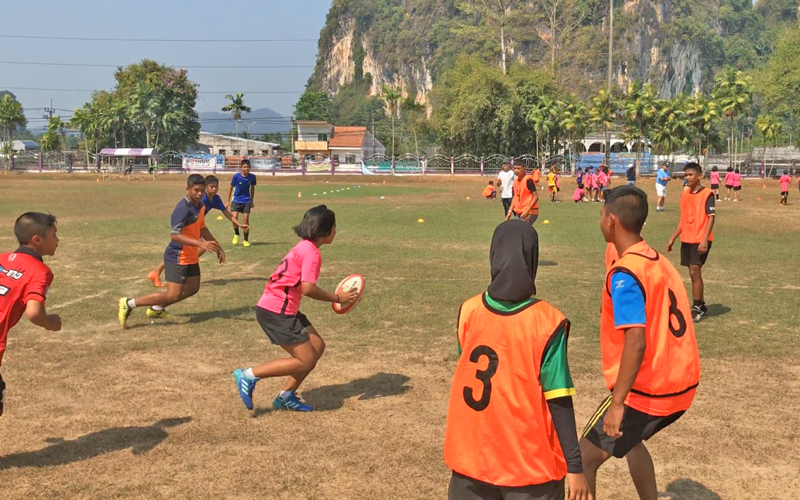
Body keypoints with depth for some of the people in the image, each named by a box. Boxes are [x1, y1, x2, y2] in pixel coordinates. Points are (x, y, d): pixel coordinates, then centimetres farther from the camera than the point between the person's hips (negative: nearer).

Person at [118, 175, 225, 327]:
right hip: (177, 258, -9)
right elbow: (175, 235, -30)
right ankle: (129, 304, -1)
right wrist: (200, 243, -36)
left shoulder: (200, 206, 6)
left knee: (192, 288, 17)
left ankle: (156, 308, 30)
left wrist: (217, 246, 23)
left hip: (191, 258, 9)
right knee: (173, 295, -12)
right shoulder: (183, 208, -24)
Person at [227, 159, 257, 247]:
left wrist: (252, 201, 16)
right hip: (236, 200, -1)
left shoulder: (252, 177, -8)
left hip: (246, 201, 1)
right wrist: (228, 201, 4)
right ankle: (236, 234, 11)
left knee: (246, 219, -3)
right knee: (234, 217, -17)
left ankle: (246, 240, 10)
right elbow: (231, 188, 0)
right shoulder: (236, 176, -13)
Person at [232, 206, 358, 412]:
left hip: (282, 309, 10)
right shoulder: (312, 253, -14)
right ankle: (249, 375, -3)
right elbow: (307, 288, -23)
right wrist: (337, 298, -13)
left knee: (318, 346, 12)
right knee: (306, 361, -6)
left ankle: (286, 396, 17)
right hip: (276, 312, -10)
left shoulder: (304, 247, 15)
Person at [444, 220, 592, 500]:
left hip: (471, 456, 3)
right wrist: (574, 466, -8)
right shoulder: (548, 322, -16)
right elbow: (558, 401, -14)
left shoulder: (468, 312, -6)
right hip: (530, 462, -3)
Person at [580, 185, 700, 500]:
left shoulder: (624, 274, -19)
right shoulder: (660, 262, 7)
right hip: (681, 384, 9)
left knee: (585, 458, 1)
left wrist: (617, 402, -25)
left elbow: (636, 343, -27)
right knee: (630, 438, 32)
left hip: (648, 391, -9)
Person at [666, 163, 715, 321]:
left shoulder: (707, 194, -9)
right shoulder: (685, 194, 11)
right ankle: (701, 307, 20)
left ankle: (696, 308, -1)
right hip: (686, 239, 7)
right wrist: (673, 239, 16)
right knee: (694, 274, 10)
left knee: (695, 272, -10)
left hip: (700, 240, -7)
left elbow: (711, 218, -13)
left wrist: (705, 240, -21)